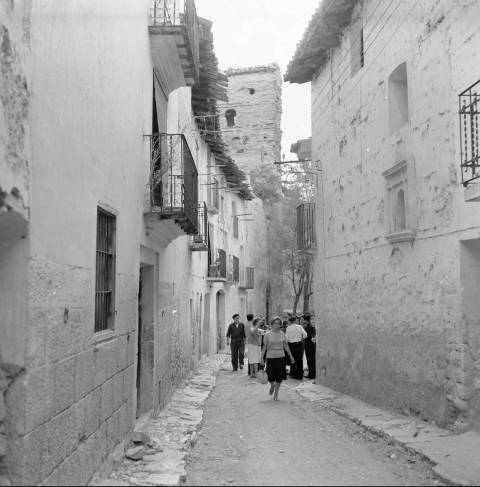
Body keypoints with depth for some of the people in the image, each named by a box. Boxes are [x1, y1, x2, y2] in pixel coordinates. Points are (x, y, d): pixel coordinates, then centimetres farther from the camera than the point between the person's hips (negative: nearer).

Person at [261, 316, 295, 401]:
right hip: (270, 357, -2)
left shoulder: (282, 334, 3)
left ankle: (276, 394, 18)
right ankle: (272, 386, 35)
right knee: (271, 377, 0)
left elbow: (286, 345, 10)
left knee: (279, 377, 2)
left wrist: (291, 356, 11)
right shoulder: (268, 334, -4)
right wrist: (262, 357, 0)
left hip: (281, 357, 2)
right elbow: (264, 346, 1)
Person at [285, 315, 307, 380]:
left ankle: (294, 374, 16)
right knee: (300, 360, 8)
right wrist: (301, 339, 11)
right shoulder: (299, 327, -3)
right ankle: (300, 376, 12)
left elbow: (286, 338, -10)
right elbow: (305, 335, -6)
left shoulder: (288, 328, -8)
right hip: (299, 344, 2)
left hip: (291, 345, -1)